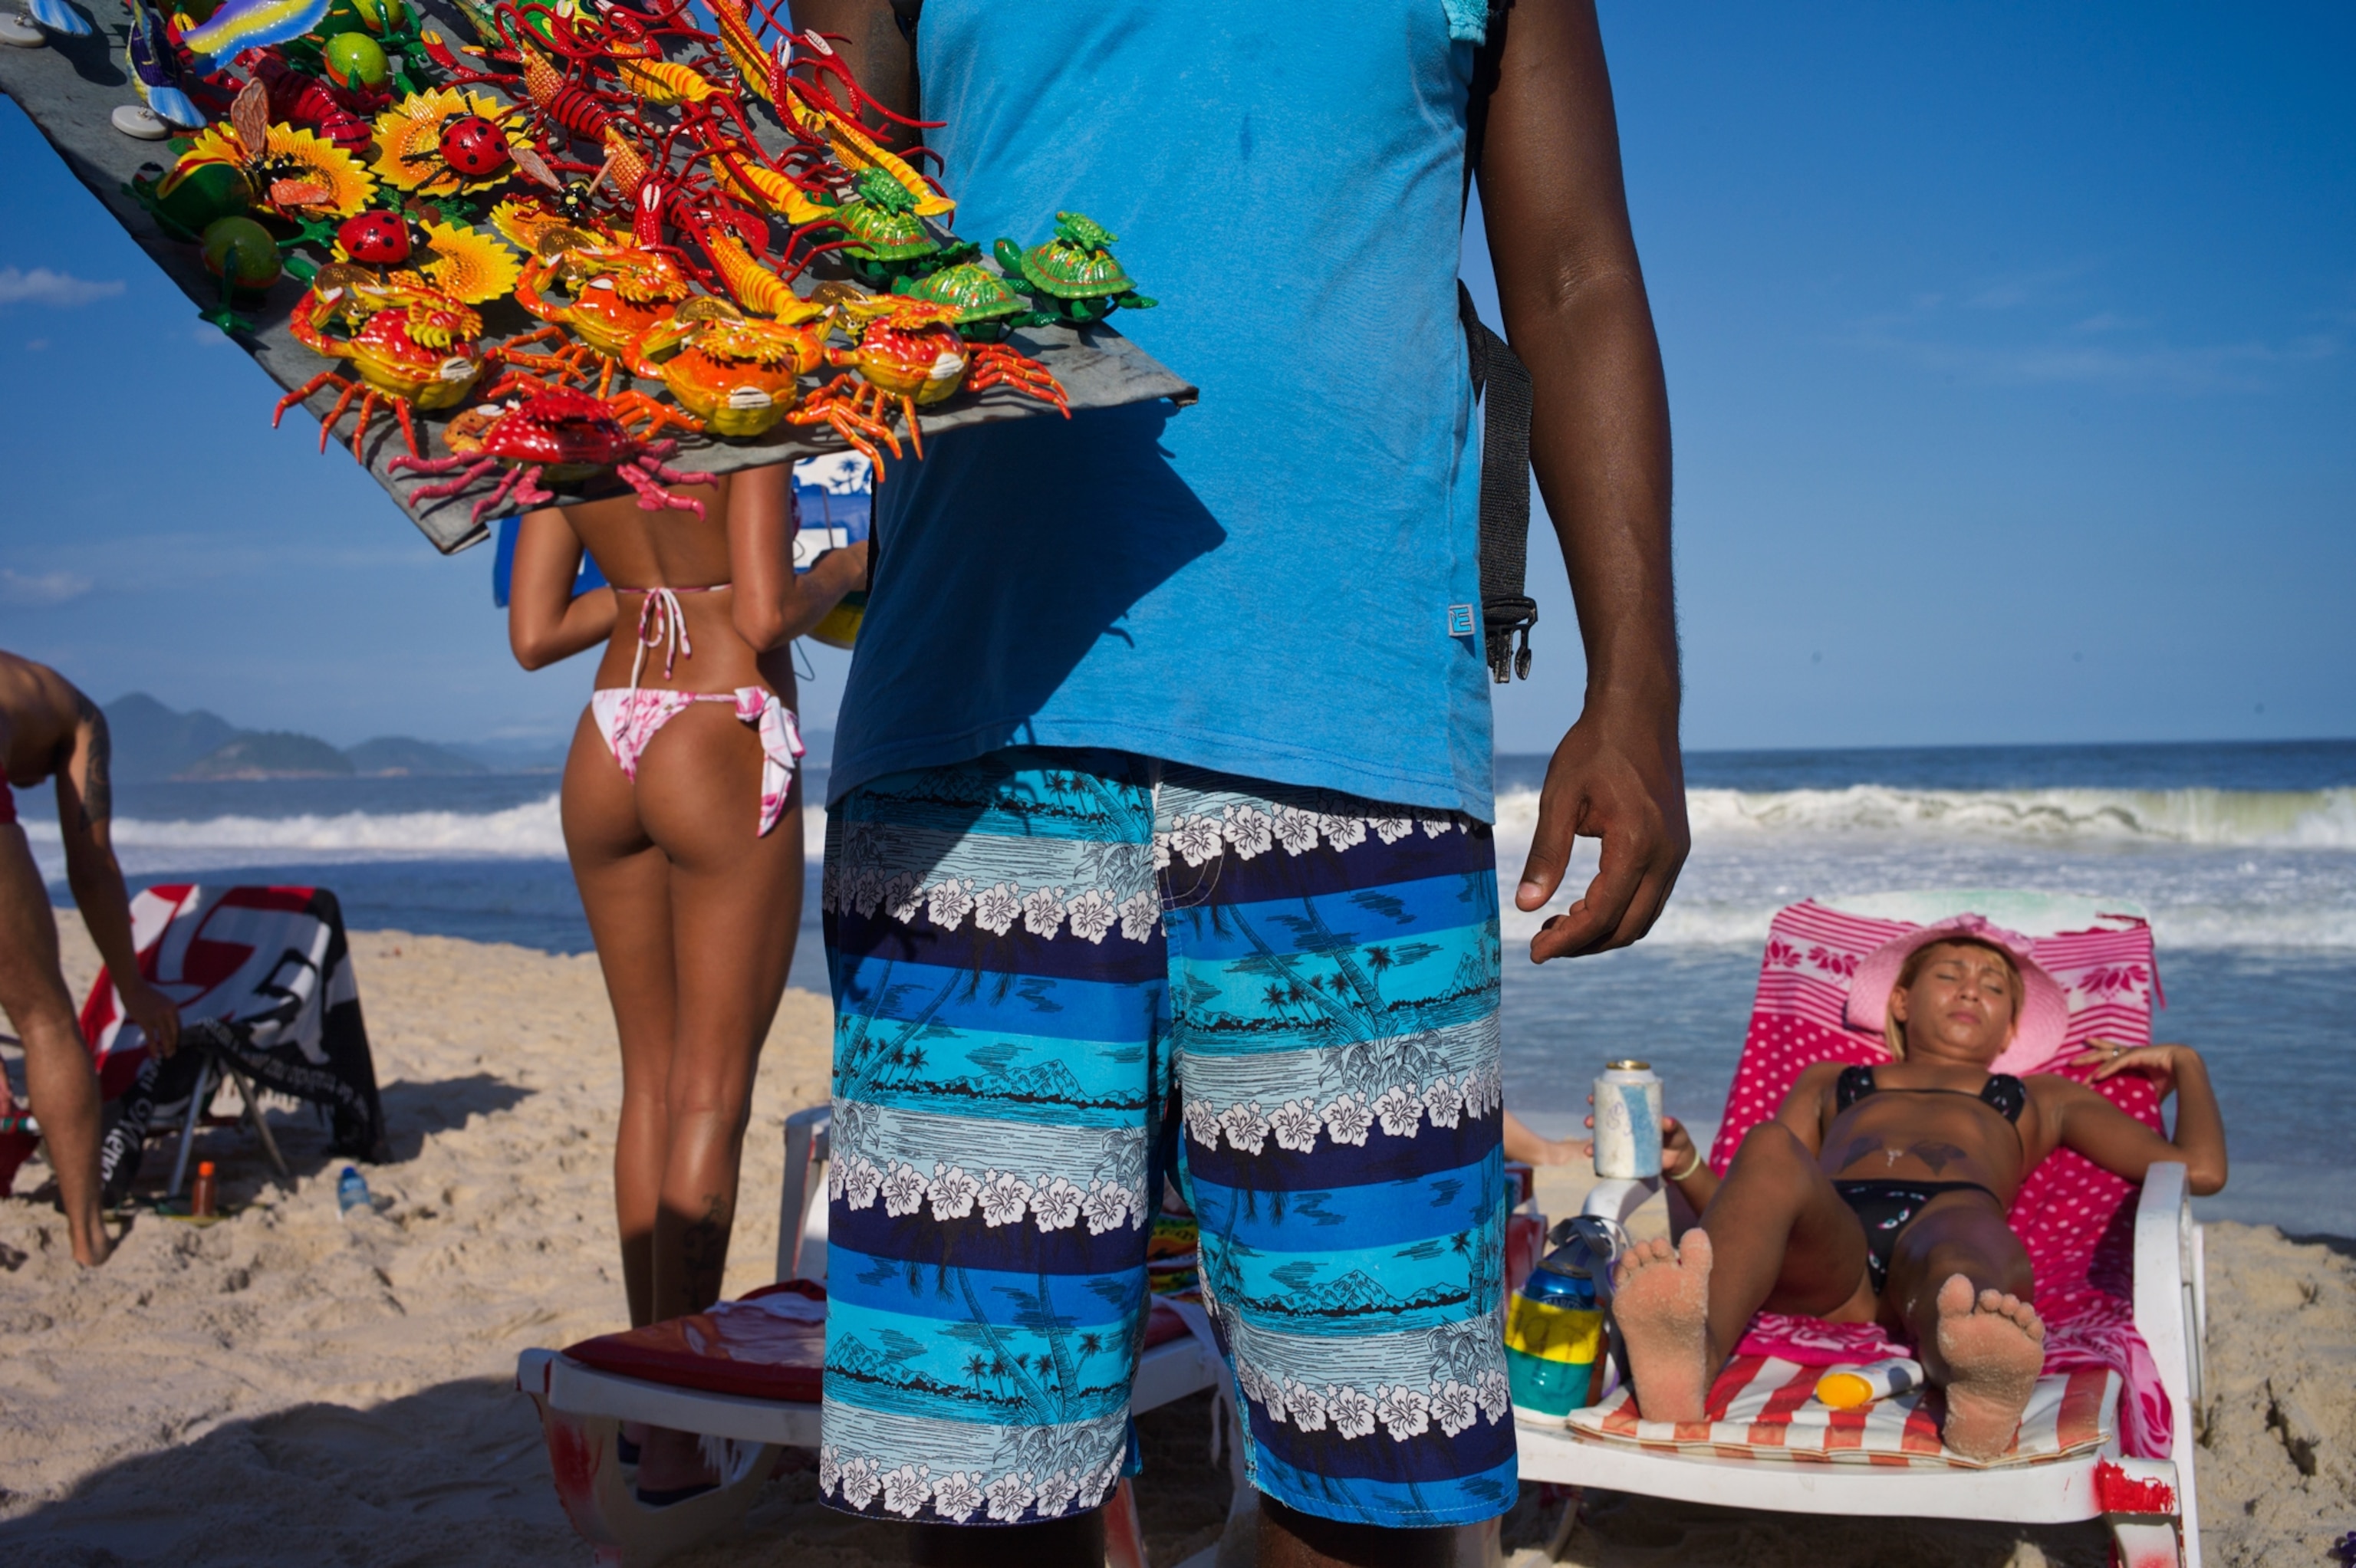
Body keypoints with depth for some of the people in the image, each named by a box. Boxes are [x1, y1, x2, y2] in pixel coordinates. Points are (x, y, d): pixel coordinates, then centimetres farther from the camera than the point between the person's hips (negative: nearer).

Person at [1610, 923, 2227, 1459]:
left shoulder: (2042, 1098, 43)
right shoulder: (1828, 1082, 43)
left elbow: (2199, 1169, 32)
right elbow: (1737, 1209, 28)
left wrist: (2186, 1064, 44)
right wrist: (1683, 1163, 9)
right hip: (1826, 1240, 0)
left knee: (1961, 1223, -40)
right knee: (1771, 1148, -37)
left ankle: (1979, 1378, -76)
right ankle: (1694, 1351, -66)